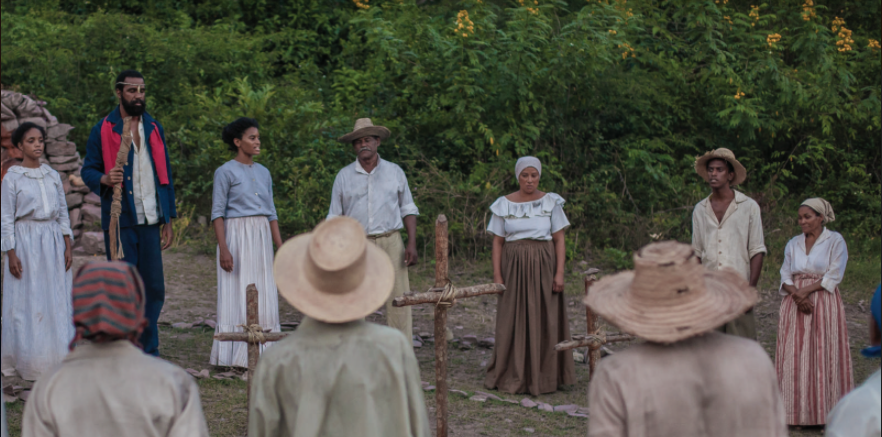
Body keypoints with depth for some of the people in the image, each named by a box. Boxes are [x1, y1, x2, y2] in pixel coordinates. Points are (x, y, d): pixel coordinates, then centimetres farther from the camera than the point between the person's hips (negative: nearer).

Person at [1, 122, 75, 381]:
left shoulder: (52, 175, 9)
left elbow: (63, 212, 12)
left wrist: (68, 246, 5)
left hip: (53, 242, 4)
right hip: (26, 242, -4)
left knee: (56, 299, 4)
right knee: (27, 301, -1)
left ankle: (56, 360, 12)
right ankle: (29, 363, 7)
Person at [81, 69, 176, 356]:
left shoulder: (154, 128, 13)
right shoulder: (103, 130, 1)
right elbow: (88, 170, 1)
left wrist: (168, 220, 11)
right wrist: (105, 179, -23)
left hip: (149, 220, 4)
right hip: (119, 221, -4)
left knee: (154, 289, 4)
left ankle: (149, 352, 17)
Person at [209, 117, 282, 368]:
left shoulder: (263, 173, 13)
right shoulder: (225, 172, -5)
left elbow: (271, 212, 15)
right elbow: (218, 212, -8)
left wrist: (281, 247, 9)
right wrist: (223, 249, -17)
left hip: (262, 237, 6)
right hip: (236, 236, -6)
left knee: (264, 296, 5)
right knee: (237, 295, -3)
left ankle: (261, 353, 11)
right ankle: (238, 356, 2)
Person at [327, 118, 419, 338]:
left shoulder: (394, 172, 7)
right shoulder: (344, 176, 7)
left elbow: (408, 210, 10)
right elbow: (335, 218, 10)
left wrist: (412, 244, -1)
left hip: (390, 243, 0)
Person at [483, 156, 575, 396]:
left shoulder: (551, 203, 1)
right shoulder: (504, 205, 3)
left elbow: (559, 240, 0)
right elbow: (497, 242, 4)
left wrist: (559, 273, -9)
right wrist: (497, 276, -4)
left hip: (543, 267, 0)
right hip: (514, 268, 1)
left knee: (544, 321, 2)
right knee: (513, 322, 2)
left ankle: (544, 376, 11)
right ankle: (513, 377, 12)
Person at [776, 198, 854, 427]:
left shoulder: (835, 241, 0)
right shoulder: (793, 244, 12)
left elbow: (834, 276, -7)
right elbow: (785, 275, 7)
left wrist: (806, 290, -15)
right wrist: (795, 293, -13)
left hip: (825, 305, -4)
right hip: (795, 305, 4)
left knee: (823, 356, -4)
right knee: (795, 357, 0)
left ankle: (824, 413, 1)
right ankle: (798, 413, 4)